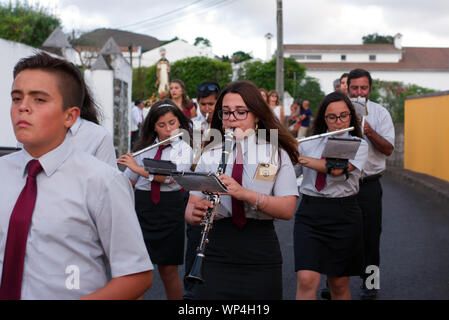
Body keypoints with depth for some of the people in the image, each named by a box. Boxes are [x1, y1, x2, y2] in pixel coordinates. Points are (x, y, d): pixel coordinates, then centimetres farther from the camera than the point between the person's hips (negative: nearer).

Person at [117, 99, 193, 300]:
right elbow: (128, 181, 14)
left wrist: (137, 167, -18)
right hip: (140, 207, 3)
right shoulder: (145, 147, 10)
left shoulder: (184, 150, 0)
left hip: (169, 210, -3)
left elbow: (169, 177, -18)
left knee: (168, 270, 4)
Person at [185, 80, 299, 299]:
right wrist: (195, 212, -20)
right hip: (216, 254, 1)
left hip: (260, 256, -1)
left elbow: (287, 210, -10)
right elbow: (190, 208, 3)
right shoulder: (210, 156, 8)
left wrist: (245, 194, -24)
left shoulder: (277, 155, 1)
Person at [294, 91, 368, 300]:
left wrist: (300, 157, -15)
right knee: (307, 280, -13)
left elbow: (337, 169, -17)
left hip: (343, 216, -1)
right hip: (309, 213, 1)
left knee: (339, 284, 9)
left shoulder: (358, 145, 1)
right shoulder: (310, 144, 9)